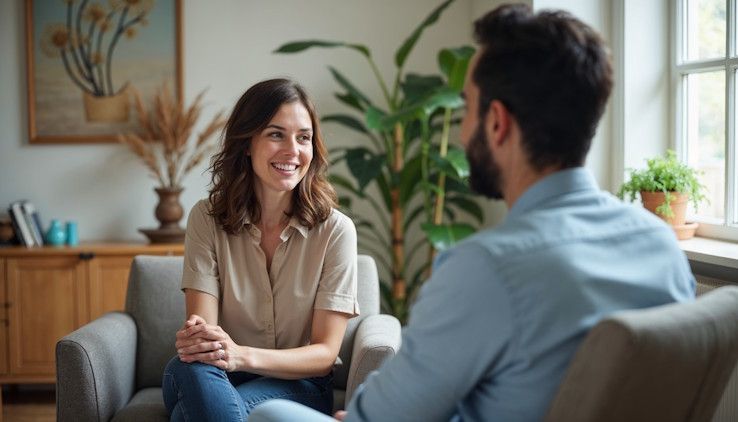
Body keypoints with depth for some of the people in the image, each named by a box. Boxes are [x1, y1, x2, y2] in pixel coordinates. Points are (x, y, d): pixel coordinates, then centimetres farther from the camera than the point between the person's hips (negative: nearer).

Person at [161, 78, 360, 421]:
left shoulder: (335, 230, -7)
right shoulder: (207, 219, -1)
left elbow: (325, 353, -8)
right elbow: (202, 322, -9)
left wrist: (242, 355, -27)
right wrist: (196, 336, -36)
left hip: (298, 385, -2)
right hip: (222, 378, 3)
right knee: (190, 368, -35)